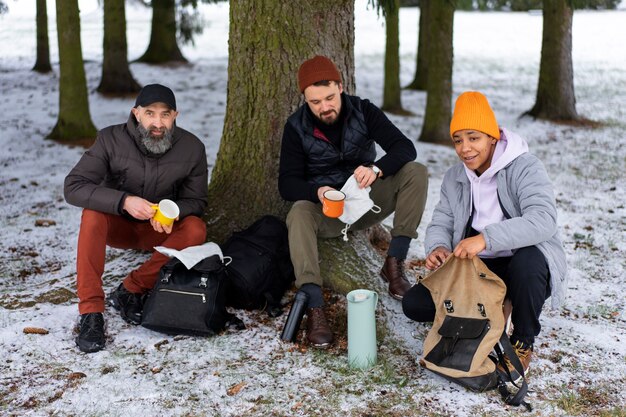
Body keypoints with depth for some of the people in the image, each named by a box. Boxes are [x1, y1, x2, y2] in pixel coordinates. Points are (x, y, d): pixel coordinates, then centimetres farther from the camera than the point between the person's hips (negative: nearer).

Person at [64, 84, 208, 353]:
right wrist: (124, 201, -40)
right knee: (93, 213, -33)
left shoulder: (192, 148, -14)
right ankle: (90, 313, -30)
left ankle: (131, 290, -17)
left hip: (160, 230, 1)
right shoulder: (112, 139, -19)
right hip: (117, 225, -1)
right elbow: (73, 187, -25)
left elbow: (196, 201, -5)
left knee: (195, 230, -28)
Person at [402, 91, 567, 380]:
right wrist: (437, 247, -20)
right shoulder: (454, 178, 7)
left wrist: (486, 238, -44)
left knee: (527, 259, -42)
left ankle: (523, 343, -13)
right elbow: (441, 223, 6)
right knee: (414, 303, -13)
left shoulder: (525, 168, -15)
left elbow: (543, 221, -31)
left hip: (527, 268, -5)